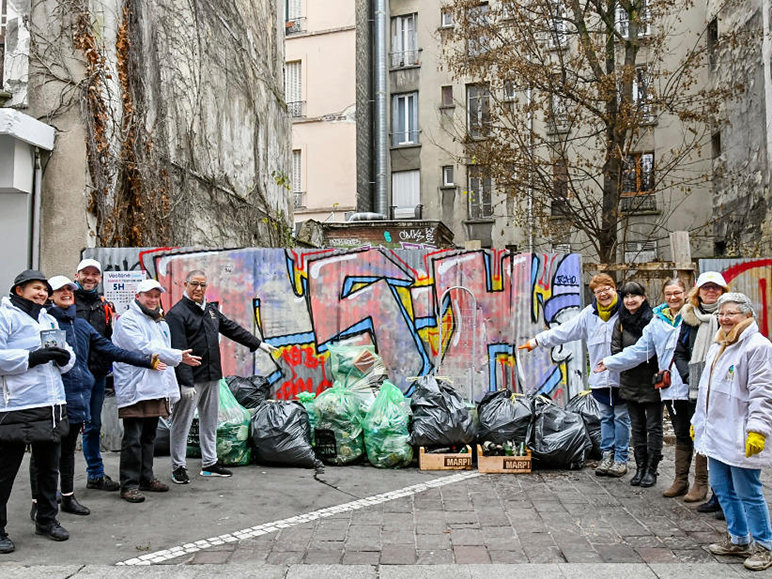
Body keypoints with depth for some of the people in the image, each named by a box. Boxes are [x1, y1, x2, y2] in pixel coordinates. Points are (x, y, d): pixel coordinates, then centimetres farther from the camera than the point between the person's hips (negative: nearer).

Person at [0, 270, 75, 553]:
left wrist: (64, 357, -4)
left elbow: (67, 354, 19)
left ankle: (47, 519, 31)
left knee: (49, 467, 17)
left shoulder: (49, 320, 18)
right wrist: (33, 357, -22)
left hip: (51, 406, 7)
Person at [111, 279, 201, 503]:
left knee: (148, 436, 15)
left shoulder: (161, 323, 21)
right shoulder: (127, 320, -7)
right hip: (134, 389, -8)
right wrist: (178, 356, -13)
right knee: (133, 439, -6)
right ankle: (129, 484, -1)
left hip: (156, 390, 8)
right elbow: (144, 350, -18)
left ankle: (146, 478, 24)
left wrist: (171, 389, 21)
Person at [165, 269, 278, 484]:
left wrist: (257, 343, 27)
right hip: (190, 379, -8)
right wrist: (186, 382, -24)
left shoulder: (210, 309, 14)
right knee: (181, 423, 0)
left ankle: (209, 463, 24)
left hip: (212, 377, 8)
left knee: (210, 422, 14)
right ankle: (178, 467, 10)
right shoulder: (177, 313, -11)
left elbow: (231, 329, 25)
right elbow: (179, 351, -18)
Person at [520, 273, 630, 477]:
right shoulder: (590, 313, 9)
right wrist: (537, 340, 14)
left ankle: (621, 460, 13)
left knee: (621, 417, 4)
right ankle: (607, 456, 21)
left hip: (622, 376, -4)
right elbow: (564, 331, 13)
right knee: (606, 417, 13)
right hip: (600, 377, 4)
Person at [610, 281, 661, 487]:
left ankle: (651, 469, 11)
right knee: (637, 426, 13)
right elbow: (616, 349, 5)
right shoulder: (621, 322, 7)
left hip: (652, 381, -5)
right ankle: (640, 468, 21)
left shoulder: (653, 319, -8)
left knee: (653, 426, 3)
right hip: (630, 382, 5)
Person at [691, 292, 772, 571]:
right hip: (715, 433, 9)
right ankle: (739, 539, 31)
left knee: (748, 493, -1)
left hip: (740, 437, -9)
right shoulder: (717, 347, 15)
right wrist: (698, 420, 24)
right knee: (721, 488, 16)